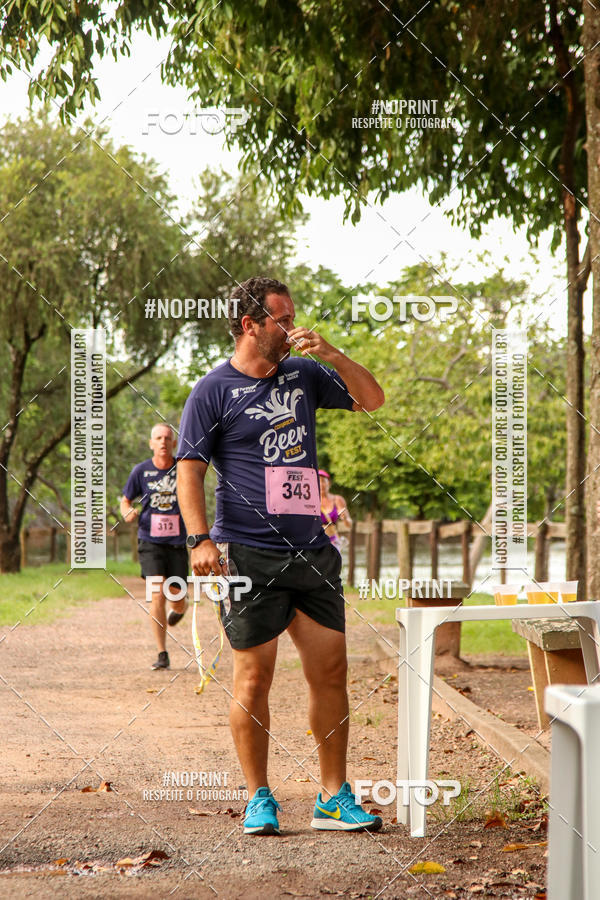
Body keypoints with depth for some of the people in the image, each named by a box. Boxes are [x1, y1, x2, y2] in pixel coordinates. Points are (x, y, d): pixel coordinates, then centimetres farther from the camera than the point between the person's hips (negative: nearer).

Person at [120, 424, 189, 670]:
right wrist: (128, 513, -13)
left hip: (178, 542, 1)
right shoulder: (141, 471, -1)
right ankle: (162, 655, -7)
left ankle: (179, 608, 43)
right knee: (157, 596, -14)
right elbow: (125, 501, 10)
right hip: (150, 541, -1)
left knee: (178, 600, 2)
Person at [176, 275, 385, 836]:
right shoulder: (214, 391, -2)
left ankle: (334, 799, 12)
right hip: (250, 555, -5)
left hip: (313, 552, 5)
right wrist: (200, 539, -16)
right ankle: (259, 800, 10)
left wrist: (330, 354, 1)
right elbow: (189, 470, -4)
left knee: (330, 671, 4)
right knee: (254, 675, -2)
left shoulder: (303, 375, 13)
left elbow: (371, 399, 16)